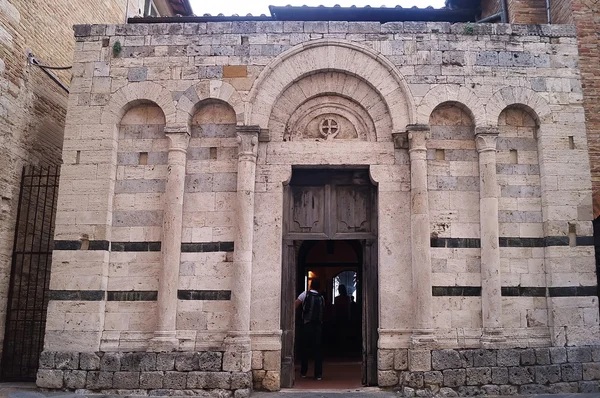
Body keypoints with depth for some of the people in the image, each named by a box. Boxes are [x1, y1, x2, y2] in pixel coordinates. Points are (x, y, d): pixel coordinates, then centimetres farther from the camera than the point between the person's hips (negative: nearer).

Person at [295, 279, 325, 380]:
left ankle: (303, 372, 17)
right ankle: (318, 374, 2)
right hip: (318, 325, 2)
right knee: (317, 349, 5)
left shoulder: (305, 294, 1)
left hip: (307, 325, -2)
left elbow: (295, 305, -4)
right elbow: (323, 310, 12)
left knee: (305, 349, 10)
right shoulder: (321, 298, 11)